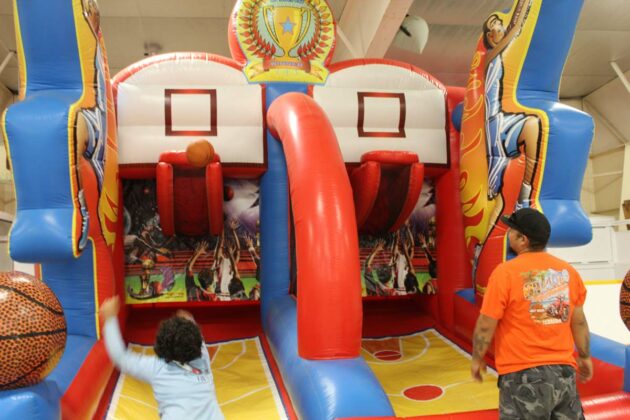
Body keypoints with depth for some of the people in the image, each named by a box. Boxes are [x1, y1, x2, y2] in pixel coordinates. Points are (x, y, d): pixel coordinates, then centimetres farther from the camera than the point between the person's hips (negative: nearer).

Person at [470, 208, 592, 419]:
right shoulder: (567, 271, 1)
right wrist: (584, 357, 24)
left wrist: (477, 359, 5)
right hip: (564, 372, 5)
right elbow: (579, 322, 10)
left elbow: (486, 325, -10)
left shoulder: (505, 272, -14)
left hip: (524, 376, -5)